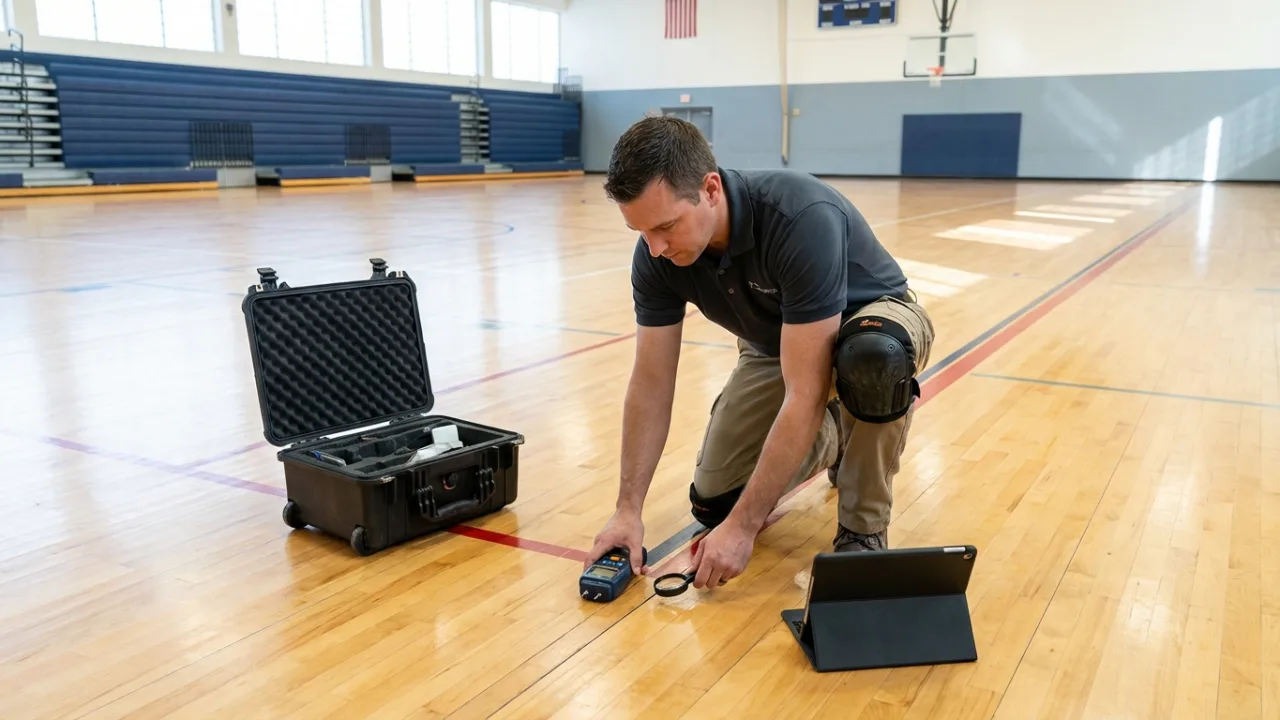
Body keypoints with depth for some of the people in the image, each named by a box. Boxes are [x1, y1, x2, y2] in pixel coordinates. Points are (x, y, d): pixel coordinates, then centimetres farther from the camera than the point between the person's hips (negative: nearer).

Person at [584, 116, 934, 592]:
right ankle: (832, 441, 22)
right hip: (774, 346, 5)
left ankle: (863, 530, -17)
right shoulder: (657, 254, -22)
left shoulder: (802, 220, -40)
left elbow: (804, 396, -39)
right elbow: (651, 385, -14)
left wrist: (743, 527, -37)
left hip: (870, 316, -5)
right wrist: (628, 509, -16)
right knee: (713, 502, -5)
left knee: (872, 356, -43)